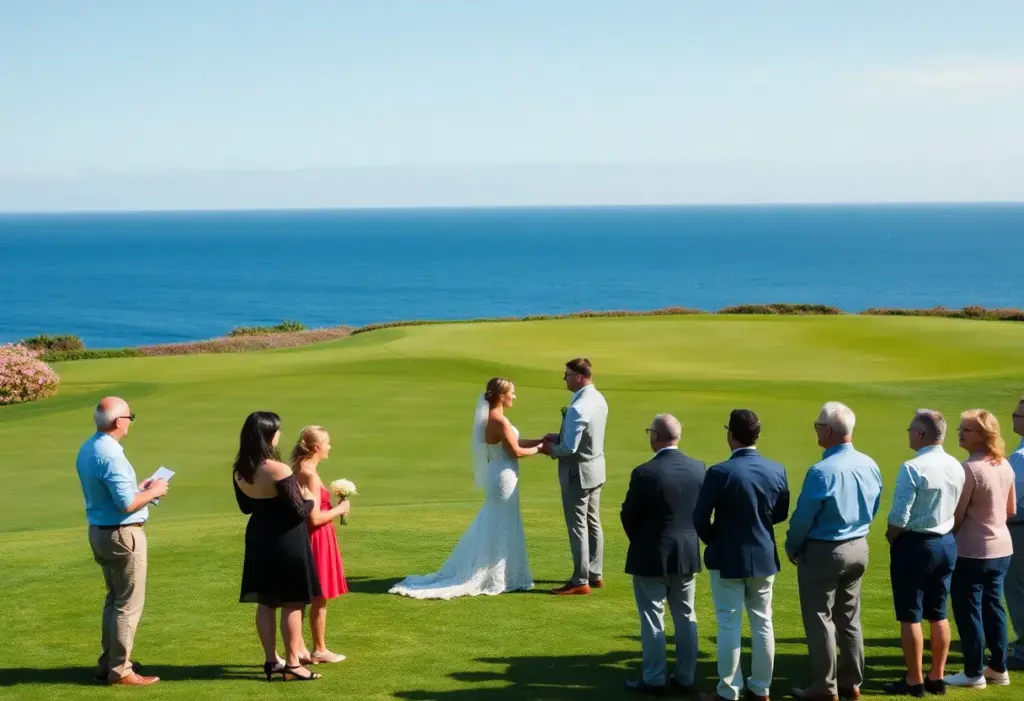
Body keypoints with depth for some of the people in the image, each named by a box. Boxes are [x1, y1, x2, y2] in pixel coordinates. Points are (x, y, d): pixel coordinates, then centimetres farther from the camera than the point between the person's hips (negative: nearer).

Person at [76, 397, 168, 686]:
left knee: (114, 598, 20)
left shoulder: (86, 449, 6)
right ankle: (120, 670, 5)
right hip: (123, 534, -10)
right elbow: (127, 504, -24)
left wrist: (139, 488, 14)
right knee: (129, 604, 0)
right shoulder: (111, 455, -24)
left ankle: (108, 661, 26)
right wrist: (152, 492, -8)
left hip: (98, 530, 10)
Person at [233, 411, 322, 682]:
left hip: (258, 538, 7)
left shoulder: (239, 471, 0)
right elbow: (299, 511, -18)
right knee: (292, 603, 2)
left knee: (265, 602, 13)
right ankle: (292, 663, 7)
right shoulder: (278, 470, -23)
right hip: (285, 540, -7)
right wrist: (310, 500, 2)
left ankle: (271, 660, 21)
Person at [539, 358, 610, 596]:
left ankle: (580, 581, 5)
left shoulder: (578, 408, -26)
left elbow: (569, 448, -25)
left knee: (578, 527, -1)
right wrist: (559, 437, 8)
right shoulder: (598, 400, 4)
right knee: (593, 524, 16)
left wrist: (551, 449, -6)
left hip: (578, 472, -9)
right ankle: (595, 575, 25)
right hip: (595, 468, 9)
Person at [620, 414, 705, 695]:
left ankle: (653, 679, 10)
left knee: (652, 619, 5)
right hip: (688, 554, 5)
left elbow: (629, 515, -9)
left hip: (651, 556, -5)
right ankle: (685, 678, 19)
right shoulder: (698, 468, -2)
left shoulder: (645, 473, -18)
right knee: (685, 618, 13)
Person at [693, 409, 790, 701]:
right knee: (762, 622, 14)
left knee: (729, 625, 4)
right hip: (764, 556, 4)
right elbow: (781, 514, 6)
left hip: (728, 559, -4)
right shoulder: (777, 470, -5)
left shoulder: (720, 473, -20)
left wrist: (713, 541, 3)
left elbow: (700, 518, -15)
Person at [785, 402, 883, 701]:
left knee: (820, 620, 4)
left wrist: (792, 547, 0)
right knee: (849, 619, 17)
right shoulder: (870, 466, -3)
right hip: (858, 548, 7)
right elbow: (873, 509, 9)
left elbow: (803, 516, -16)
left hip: (822, 552, -7)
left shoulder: (822, 471, -24)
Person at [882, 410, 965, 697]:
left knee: (910, 616, 4)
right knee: (938, 614, 15)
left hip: (914, 545, -7)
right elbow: (955, 510, 4)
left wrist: (891, 536, -2)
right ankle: (937, 678, 23)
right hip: (946, 542, 7)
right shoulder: (956, 467, 1)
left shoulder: (913, 468, -21)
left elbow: (900, 518, -21)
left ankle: (914, 681, 11)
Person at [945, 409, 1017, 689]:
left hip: (972, 551, -8)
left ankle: (974, 674, 10)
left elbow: (956, 516, -15)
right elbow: (1011, 510, 14)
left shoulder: (970, 468, -20)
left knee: (967, 610, 3)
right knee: (993, 606, 17)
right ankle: (998, 668, 25)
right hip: (1001, 547, 8)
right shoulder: (1005, 465, 4)